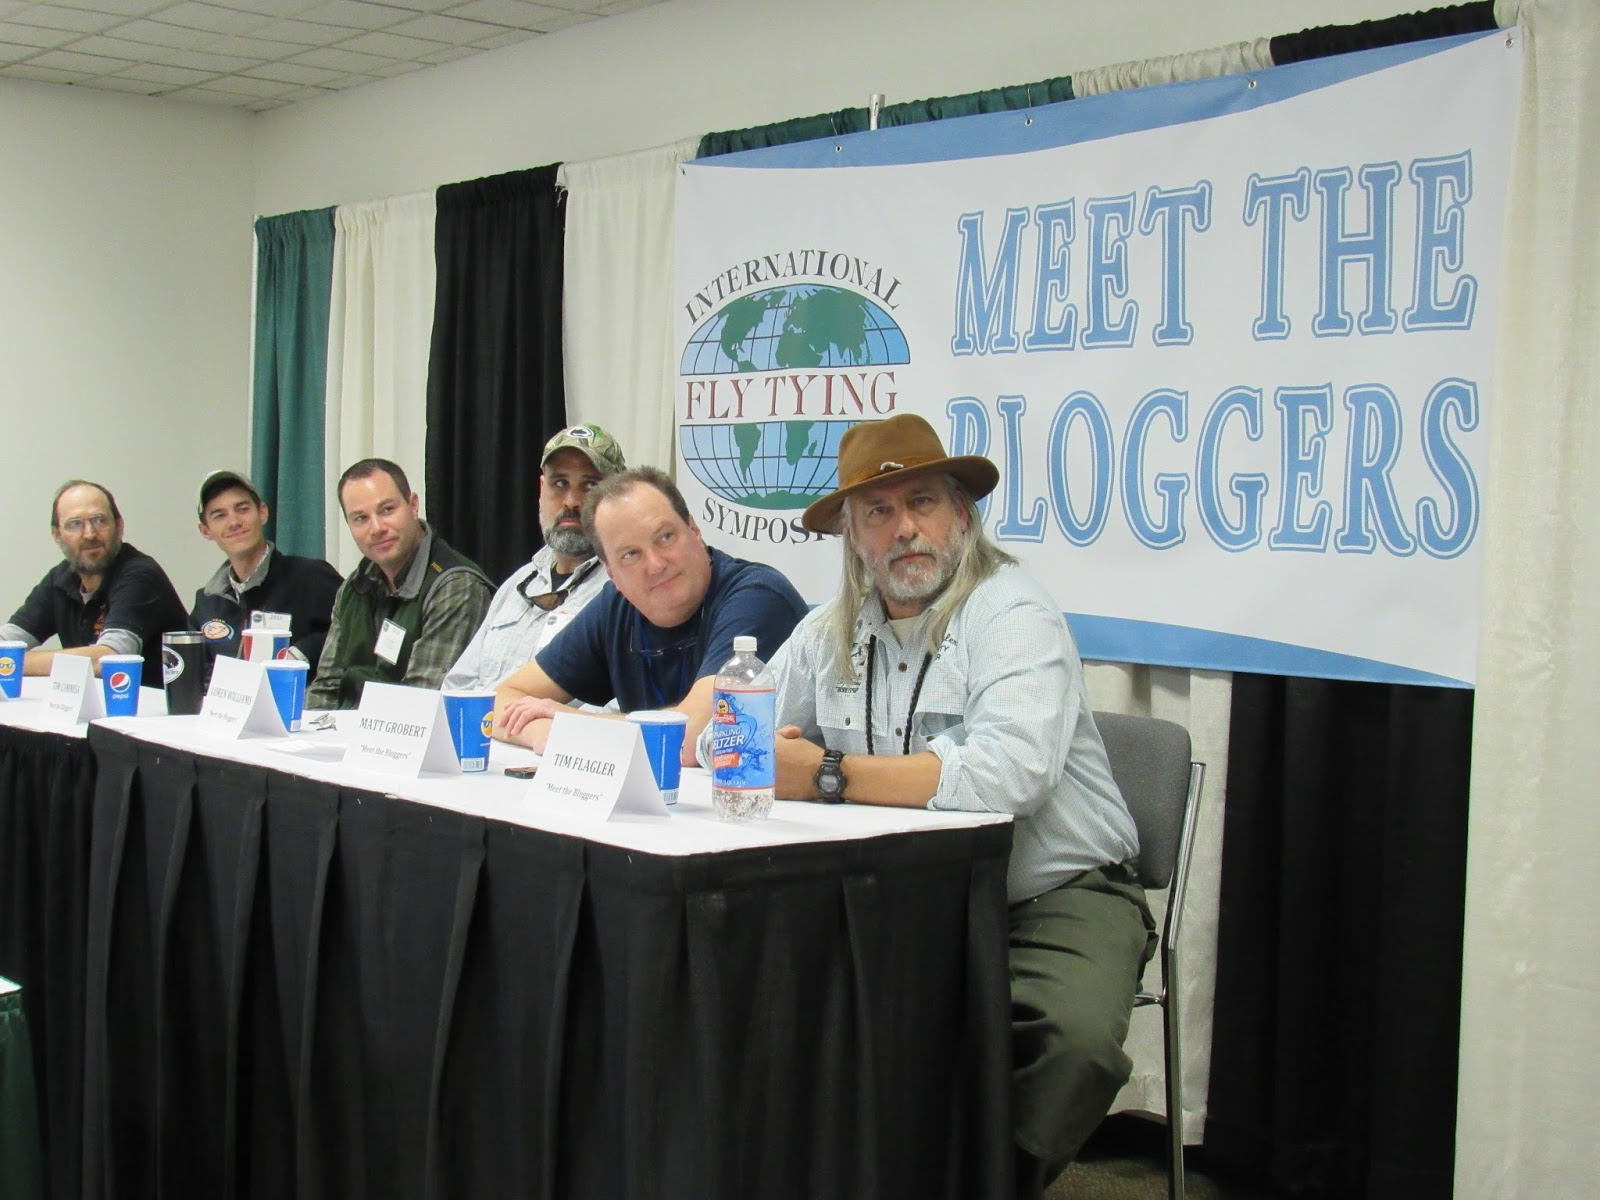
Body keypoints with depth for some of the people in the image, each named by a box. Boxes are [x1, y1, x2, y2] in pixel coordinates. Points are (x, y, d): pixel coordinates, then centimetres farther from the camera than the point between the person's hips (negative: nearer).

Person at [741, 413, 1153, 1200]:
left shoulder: (1013, 616, -13)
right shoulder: (830, 633, 8)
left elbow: (1007, 773, -29)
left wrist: (828, 774, -27)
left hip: (1054, 896, -5)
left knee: (1074, 1036, -31)